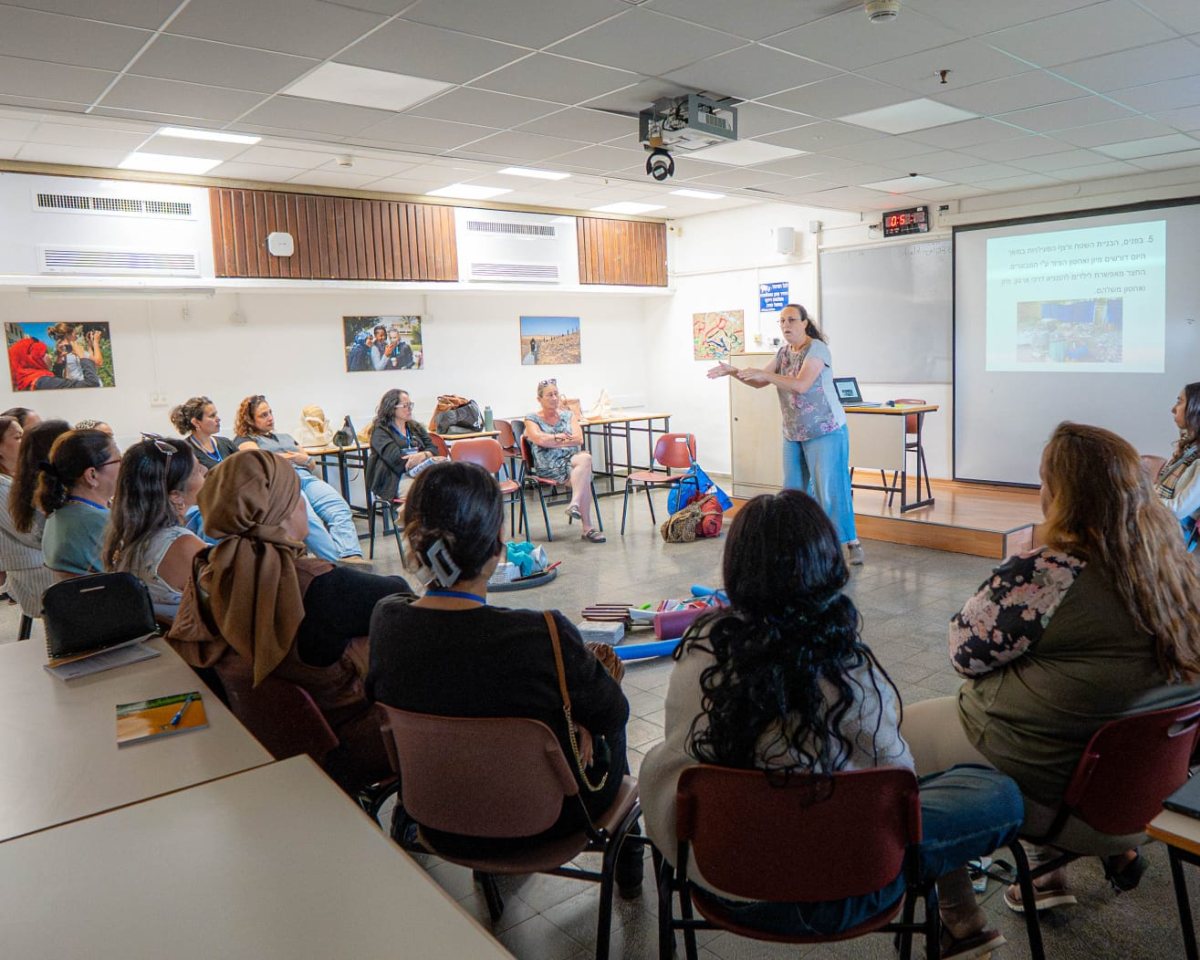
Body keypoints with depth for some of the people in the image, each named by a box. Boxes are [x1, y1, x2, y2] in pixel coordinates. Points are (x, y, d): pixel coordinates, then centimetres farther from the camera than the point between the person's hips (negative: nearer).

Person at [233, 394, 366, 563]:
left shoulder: (285, 437, 38)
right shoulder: (244, 440, 22)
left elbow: (312, 465, 31)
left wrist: (305, 459, 8)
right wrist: (291, 458, 4)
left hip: (307, 477, 5)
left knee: (341, 510, -29)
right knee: (307, 518, -39)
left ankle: (353, 558, -50)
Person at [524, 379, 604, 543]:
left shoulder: (567, 415, 20)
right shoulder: (531, 419, 10)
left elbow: (579, 439, 2)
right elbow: (539, 439, -12)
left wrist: (551, 441, -5)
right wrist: (560, 437, 1)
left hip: (573, 461, 4)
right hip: (549, 467, -4)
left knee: (585, 458, -34)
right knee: (584, 476, -33)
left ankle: (574, 504, -37)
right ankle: (587, 527, -35)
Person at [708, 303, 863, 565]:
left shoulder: (817, 349, -14)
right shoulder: (784, 352, 9)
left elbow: (801, 385, -26)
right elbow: (759, 382, 11)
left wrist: (764, 374, -27)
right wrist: (732, 372, -4)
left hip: (825, 432, -7)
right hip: (793, 434, 7)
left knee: (831, 488, -6)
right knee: (794, 489, 9)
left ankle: (852, 542, 3)